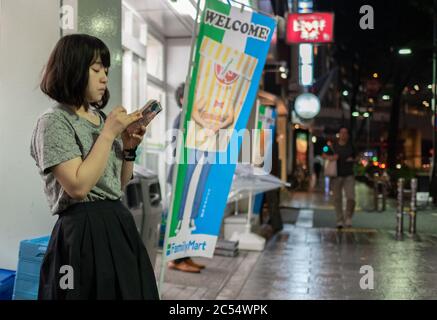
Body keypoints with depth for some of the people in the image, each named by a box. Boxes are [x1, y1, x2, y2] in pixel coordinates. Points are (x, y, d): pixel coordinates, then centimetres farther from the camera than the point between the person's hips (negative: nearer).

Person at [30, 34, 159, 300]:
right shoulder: (54, 122, -9)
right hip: (85, 231, -7)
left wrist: (129, 148, 0)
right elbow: (78, 186, -21)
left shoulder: (101, 118, 13)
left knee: (130, 292, 13)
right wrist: (109, 133, -16)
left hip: (119, 224, 8)